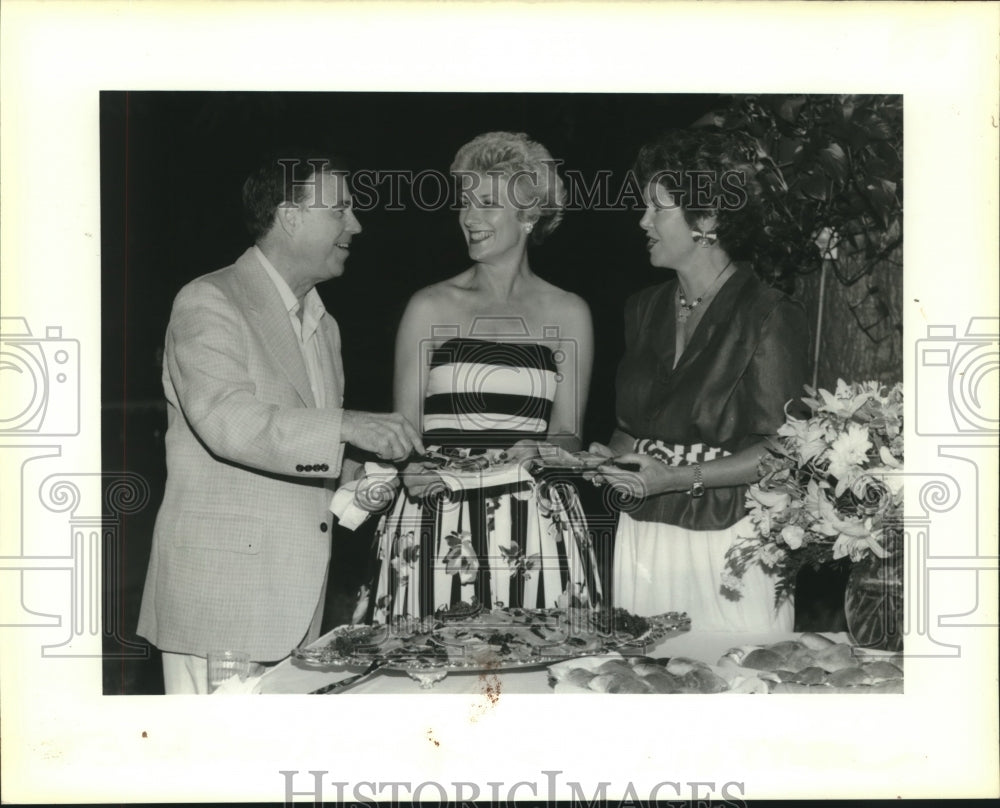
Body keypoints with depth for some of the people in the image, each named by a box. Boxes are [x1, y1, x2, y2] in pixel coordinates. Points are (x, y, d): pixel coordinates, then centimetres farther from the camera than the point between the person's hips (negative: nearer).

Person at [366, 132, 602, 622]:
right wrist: (410, 468, -13)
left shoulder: (567, 314, 9)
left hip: (535, 524, 1)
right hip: (438, 522, 0)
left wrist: (542, 452, -13)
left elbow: (568, 433, 9)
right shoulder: (429, 308, 7)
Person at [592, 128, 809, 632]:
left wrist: (680, 477, -18)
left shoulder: (769, 317, -8)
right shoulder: (643, 311, 12)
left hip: (730, 547, -5)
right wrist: (612, 457, 0)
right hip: (643, 540, 5)